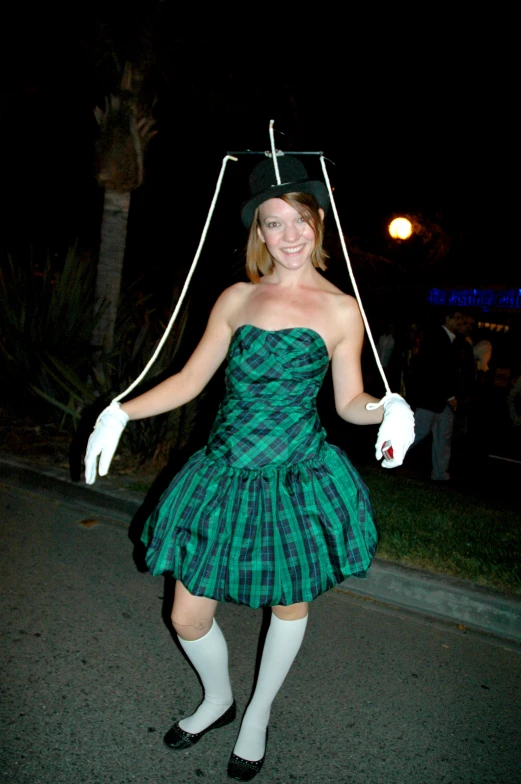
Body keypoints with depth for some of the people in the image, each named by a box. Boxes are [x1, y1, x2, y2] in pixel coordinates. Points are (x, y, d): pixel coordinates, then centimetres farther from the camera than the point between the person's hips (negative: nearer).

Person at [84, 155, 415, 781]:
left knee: (290, 604, 17)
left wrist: (389, 410, -18)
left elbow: (350, 402, 2)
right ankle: (217, 700, 44)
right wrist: (121, 411, -2)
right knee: (188, 616, 8)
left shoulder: (341, 310, -2)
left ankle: (258, 717, 47)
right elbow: (190, 379, 6)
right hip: (225, 475, 2)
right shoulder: (237, 299, 3)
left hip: (300, 478, -1)